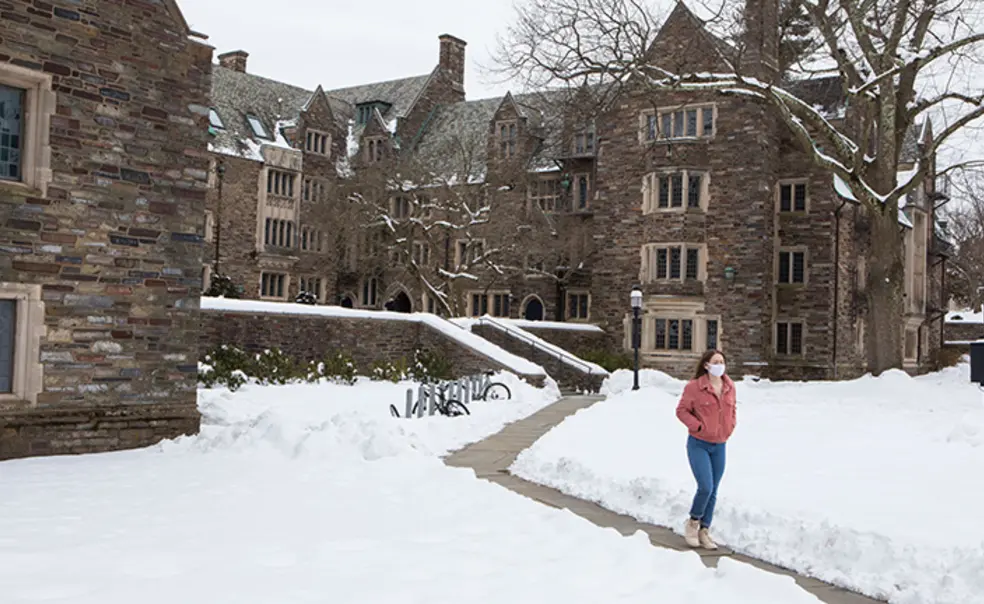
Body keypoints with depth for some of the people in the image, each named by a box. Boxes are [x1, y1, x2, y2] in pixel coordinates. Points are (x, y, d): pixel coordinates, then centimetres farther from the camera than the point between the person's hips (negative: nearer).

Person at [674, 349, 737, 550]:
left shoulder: (729, 386, 4)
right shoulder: (694, 386, -12)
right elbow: (682, 410, -8)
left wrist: (731, 425, 5)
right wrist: (698, 426, -15)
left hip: (720, 445, 5)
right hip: (698, 444, -5)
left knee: (713, 492, 9)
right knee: (705, 487, -14)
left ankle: (704, 531, 21)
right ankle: (693, 522, 12)